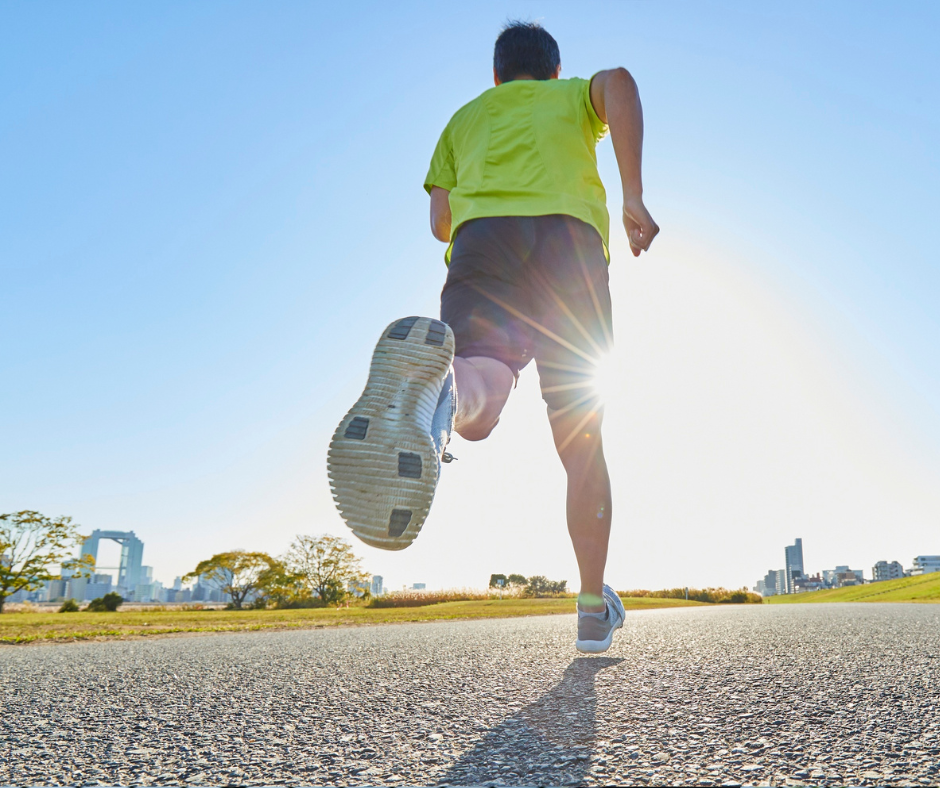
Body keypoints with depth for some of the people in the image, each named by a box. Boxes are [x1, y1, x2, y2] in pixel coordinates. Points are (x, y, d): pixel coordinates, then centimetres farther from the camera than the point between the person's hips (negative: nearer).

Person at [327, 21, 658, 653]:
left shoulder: (466, 116, 37)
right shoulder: (575, 96, 33)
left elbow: (441, 221, 23)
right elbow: (619, 82, 7)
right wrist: (633, 196, 0)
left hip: (481, 237, 1)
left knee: (481, 394, -26)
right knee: (583, 443, 8)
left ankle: (435, 388, -63)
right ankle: (595, 610, 14)